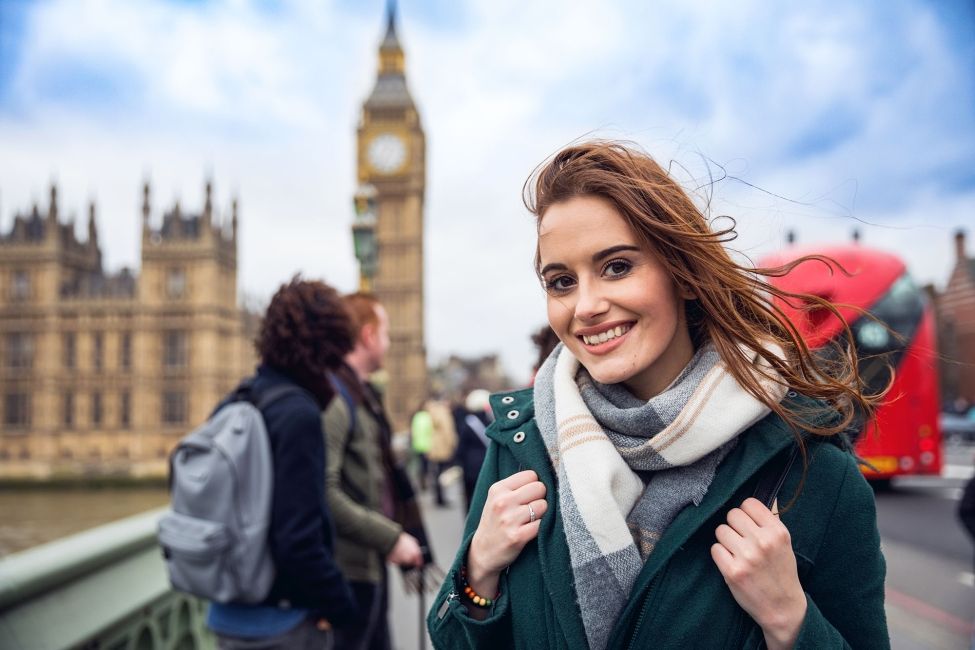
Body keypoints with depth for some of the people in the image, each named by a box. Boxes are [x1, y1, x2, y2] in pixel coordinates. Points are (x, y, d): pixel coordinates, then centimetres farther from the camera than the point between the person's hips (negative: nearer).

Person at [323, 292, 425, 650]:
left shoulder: (363, 393, 14)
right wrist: (390, 537, -20)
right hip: (349, 569, -10)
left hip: (371, 564, 10)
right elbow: (324, 492, -25)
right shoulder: (332, 396, -17)